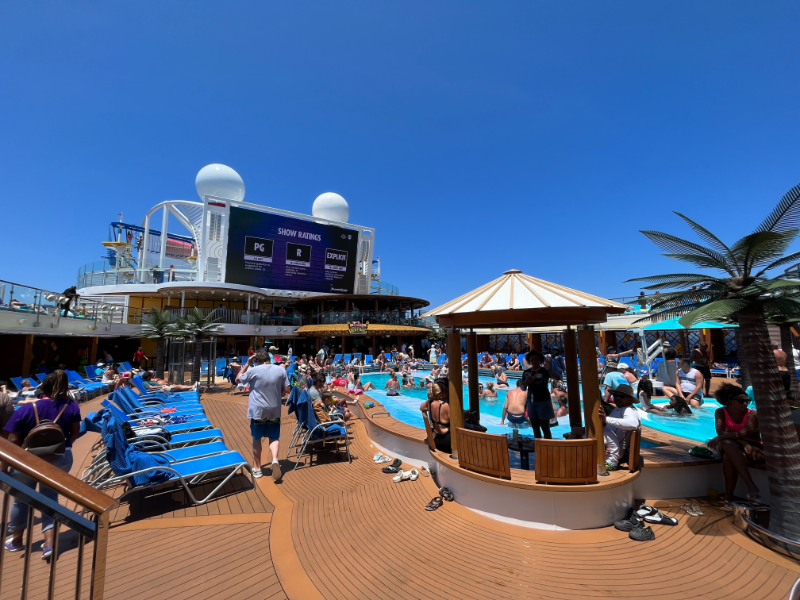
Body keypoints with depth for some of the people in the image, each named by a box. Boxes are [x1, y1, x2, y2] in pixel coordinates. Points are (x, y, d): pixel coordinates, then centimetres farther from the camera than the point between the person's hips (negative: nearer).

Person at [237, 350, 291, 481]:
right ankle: (275, 459, -13)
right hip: (275, 411, 1)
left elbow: (238, 379, 8)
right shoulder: (280, 370, -4)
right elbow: (287, 389, 1)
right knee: (274, 438, 13)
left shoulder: (253, 370, -11)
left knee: (257, 439, 17)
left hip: (257, 411, -1)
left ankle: (257, 468, 25)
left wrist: (247, 364, 7)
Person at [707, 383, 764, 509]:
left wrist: (719, 438, -38)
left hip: (755, 450, -2)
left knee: (728, 457, -36)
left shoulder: (752, 414, -10)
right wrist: (741, 443, -29)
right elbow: (720, 432, -14)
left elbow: (742, 434, -26)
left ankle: (728, 498, -28)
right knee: (727, 443, -36)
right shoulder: (721, 412, -1)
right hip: (732, 449, 3)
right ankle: (750, 485, -35)